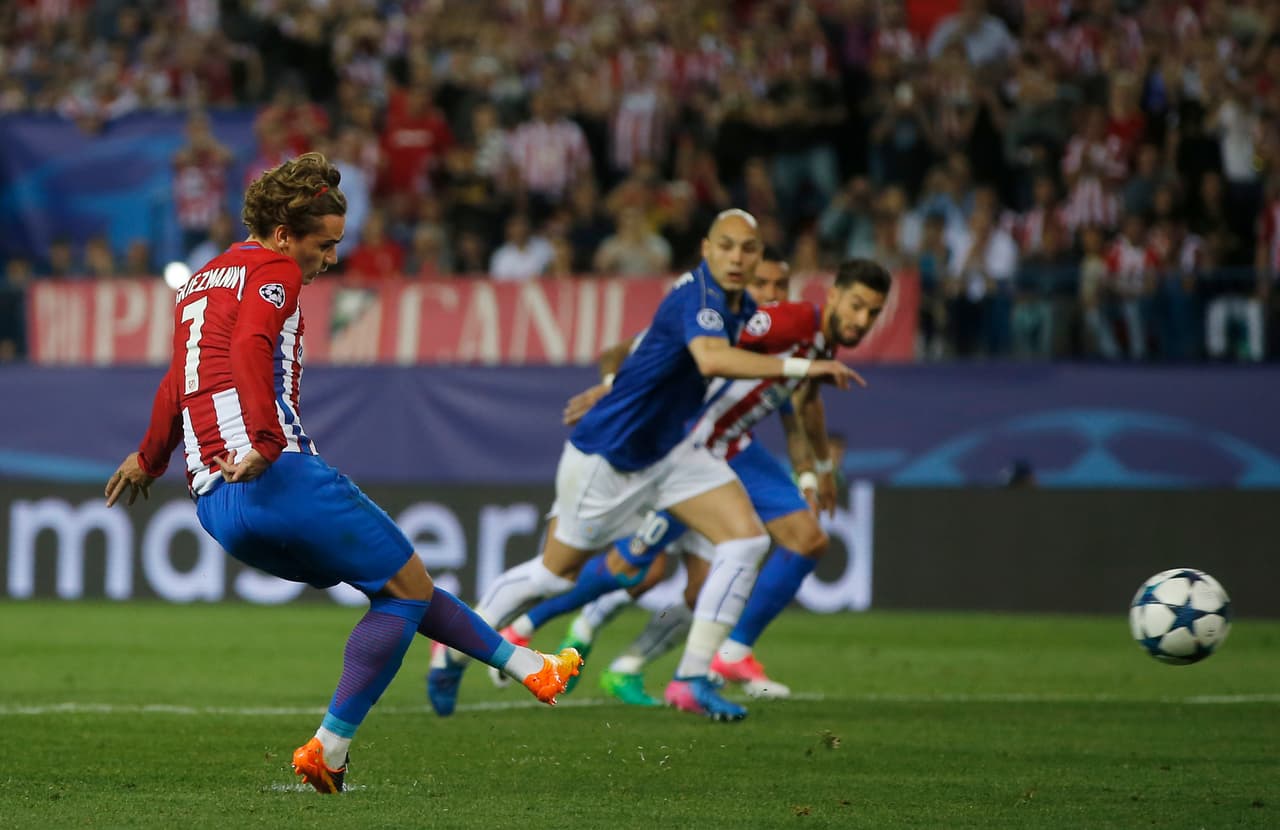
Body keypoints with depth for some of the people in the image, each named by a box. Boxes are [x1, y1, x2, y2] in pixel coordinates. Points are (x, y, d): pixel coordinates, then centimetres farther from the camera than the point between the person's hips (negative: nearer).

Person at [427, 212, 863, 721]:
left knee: (747, 540, -10)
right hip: (607, 453, -8)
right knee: (555, 573, 7)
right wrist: (801, 367, -49)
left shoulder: (742, 310, 1)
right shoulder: (695, 296, -28)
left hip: (669, 449, 8)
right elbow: (711, 359, -50)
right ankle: (454, 650, 29)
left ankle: (693, 677, -8)